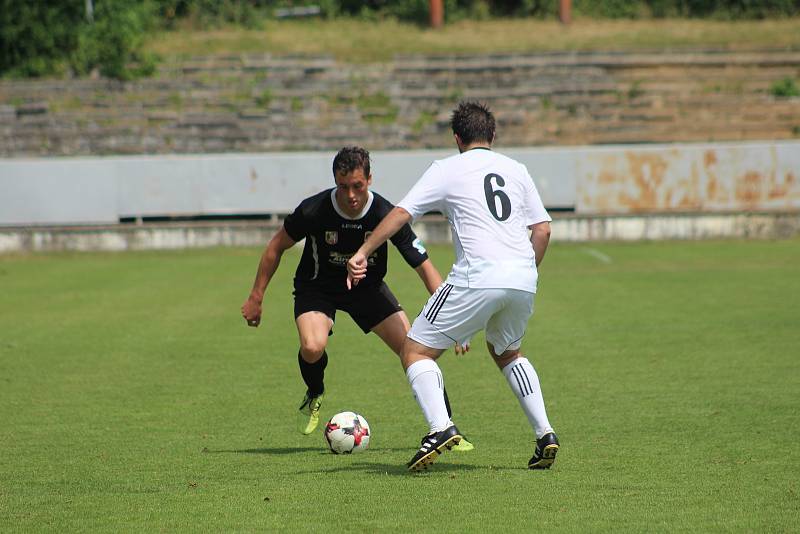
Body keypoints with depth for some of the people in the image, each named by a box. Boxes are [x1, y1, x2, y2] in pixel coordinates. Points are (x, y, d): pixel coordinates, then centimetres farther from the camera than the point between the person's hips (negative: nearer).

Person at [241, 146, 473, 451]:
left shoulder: (385, 214, -26)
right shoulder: (314, 210, -27)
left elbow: (425, 267, -20)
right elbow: (277, 246, -8)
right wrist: (256, 297, -5)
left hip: (368, 288, 1)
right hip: (317, 287, -1)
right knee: (312, 346, -31)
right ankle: (314, 396, 6)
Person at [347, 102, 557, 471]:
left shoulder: (448, 169, 7)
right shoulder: (516, 169, 19)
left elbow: (401, 212, -2)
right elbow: (542, 229, 16)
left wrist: (362, 254, -4)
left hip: (477, 278, -5)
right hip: (523, 279, 5)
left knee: (415, 351, 4)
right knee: (506, 353, 31)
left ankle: (440, 427, -19)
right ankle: (544, 434, 16)